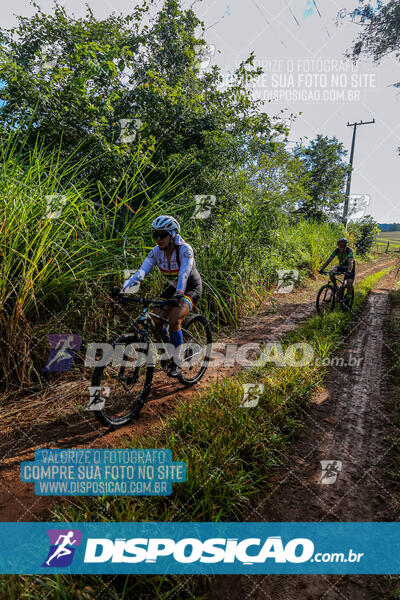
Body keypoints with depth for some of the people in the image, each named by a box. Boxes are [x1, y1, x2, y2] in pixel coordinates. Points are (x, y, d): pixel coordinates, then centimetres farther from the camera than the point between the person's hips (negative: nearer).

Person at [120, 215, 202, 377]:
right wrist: (124, 288, -39)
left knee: (174, 320, -25)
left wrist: (178, 294, -56)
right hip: (172, 287, 6)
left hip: (191, 288, -5)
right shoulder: (156, 252, -12)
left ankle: (175, 363, -8)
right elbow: (141, 271, -24)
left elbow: (184, 274, -40)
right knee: (155, 320, -9)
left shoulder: (185, 250, -25)